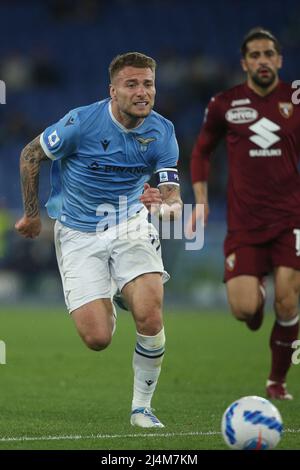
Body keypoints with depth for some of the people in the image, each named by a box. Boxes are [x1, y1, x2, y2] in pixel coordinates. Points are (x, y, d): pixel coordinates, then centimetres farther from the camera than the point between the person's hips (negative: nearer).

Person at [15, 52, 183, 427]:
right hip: (79, 234, -2)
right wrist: (31, 214, 3)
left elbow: (173, 195, -12)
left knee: (150, 316, -22)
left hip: (130, 225, 2)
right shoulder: (82, 122, -18)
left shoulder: (162, 132, -10)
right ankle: (106, 309, 30)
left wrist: (167, 204, -37)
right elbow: (31, 155, -3)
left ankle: (142, 406, 0)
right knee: (97, 339, -10)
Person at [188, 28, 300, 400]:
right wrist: (201, 199, 7)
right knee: (244, 310, -12)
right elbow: (201, 150, 17)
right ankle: (256, 297, 28)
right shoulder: (225, 104, 2)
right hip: (244, 222, 0)